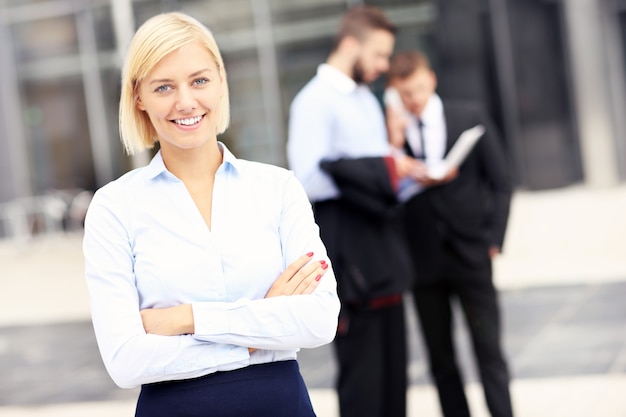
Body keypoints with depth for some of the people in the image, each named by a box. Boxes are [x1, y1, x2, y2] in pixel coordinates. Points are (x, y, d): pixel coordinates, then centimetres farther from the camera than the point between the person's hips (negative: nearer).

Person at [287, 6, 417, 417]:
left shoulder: (368, 100, 19)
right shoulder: (315, 101, -10)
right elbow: (310, 178, -20)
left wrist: (403, 173, 4)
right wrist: (384, 170, -18)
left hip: (383, 243, 9)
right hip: (349, 248, -9)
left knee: (393, 361, 12)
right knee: (362, 369, -3)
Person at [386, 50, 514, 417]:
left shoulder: (471, 116, 2)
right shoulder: (390, 129, 0)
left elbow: (500, 182, 5)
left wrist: (493, 240, -2)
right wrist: (394, 144, -18)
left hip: (470, 253, 0)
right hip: (423, 259, 1)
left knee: (489, 351, 3)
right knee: (440, 359, 8)